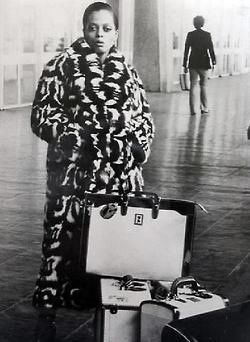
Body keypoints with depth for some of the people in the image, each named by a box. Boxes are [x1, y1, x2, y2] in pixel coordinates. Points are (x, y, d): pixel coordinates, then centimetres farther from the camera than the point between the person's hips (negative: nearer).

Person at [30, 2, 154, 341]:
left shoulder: (127, 71, 13)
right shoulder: (62, 65, 1)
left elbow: (144, 115, 21)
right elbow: (42, 113, -2)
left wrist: (140, 142, 3)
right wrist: (71, 134, -16)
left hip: (122, 173, 4)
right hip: (74, 171, -4)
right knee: (63, 236, -5)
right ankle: (48, 310, 7)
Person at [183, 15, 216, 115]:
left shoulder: (190, 35, -2)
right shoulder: (207, 35, -5)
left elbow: (186, 50, -1)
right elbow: (211, 50, -3)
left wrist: (185, 65, 3)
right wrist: (213, 62, 7)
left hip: (193, 63, 1)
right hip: (204, 63, -1)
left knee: (193, 86, 4)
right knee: (203, 86, 11)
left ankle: (192, 109, 0)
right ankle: (204, 107, 13)